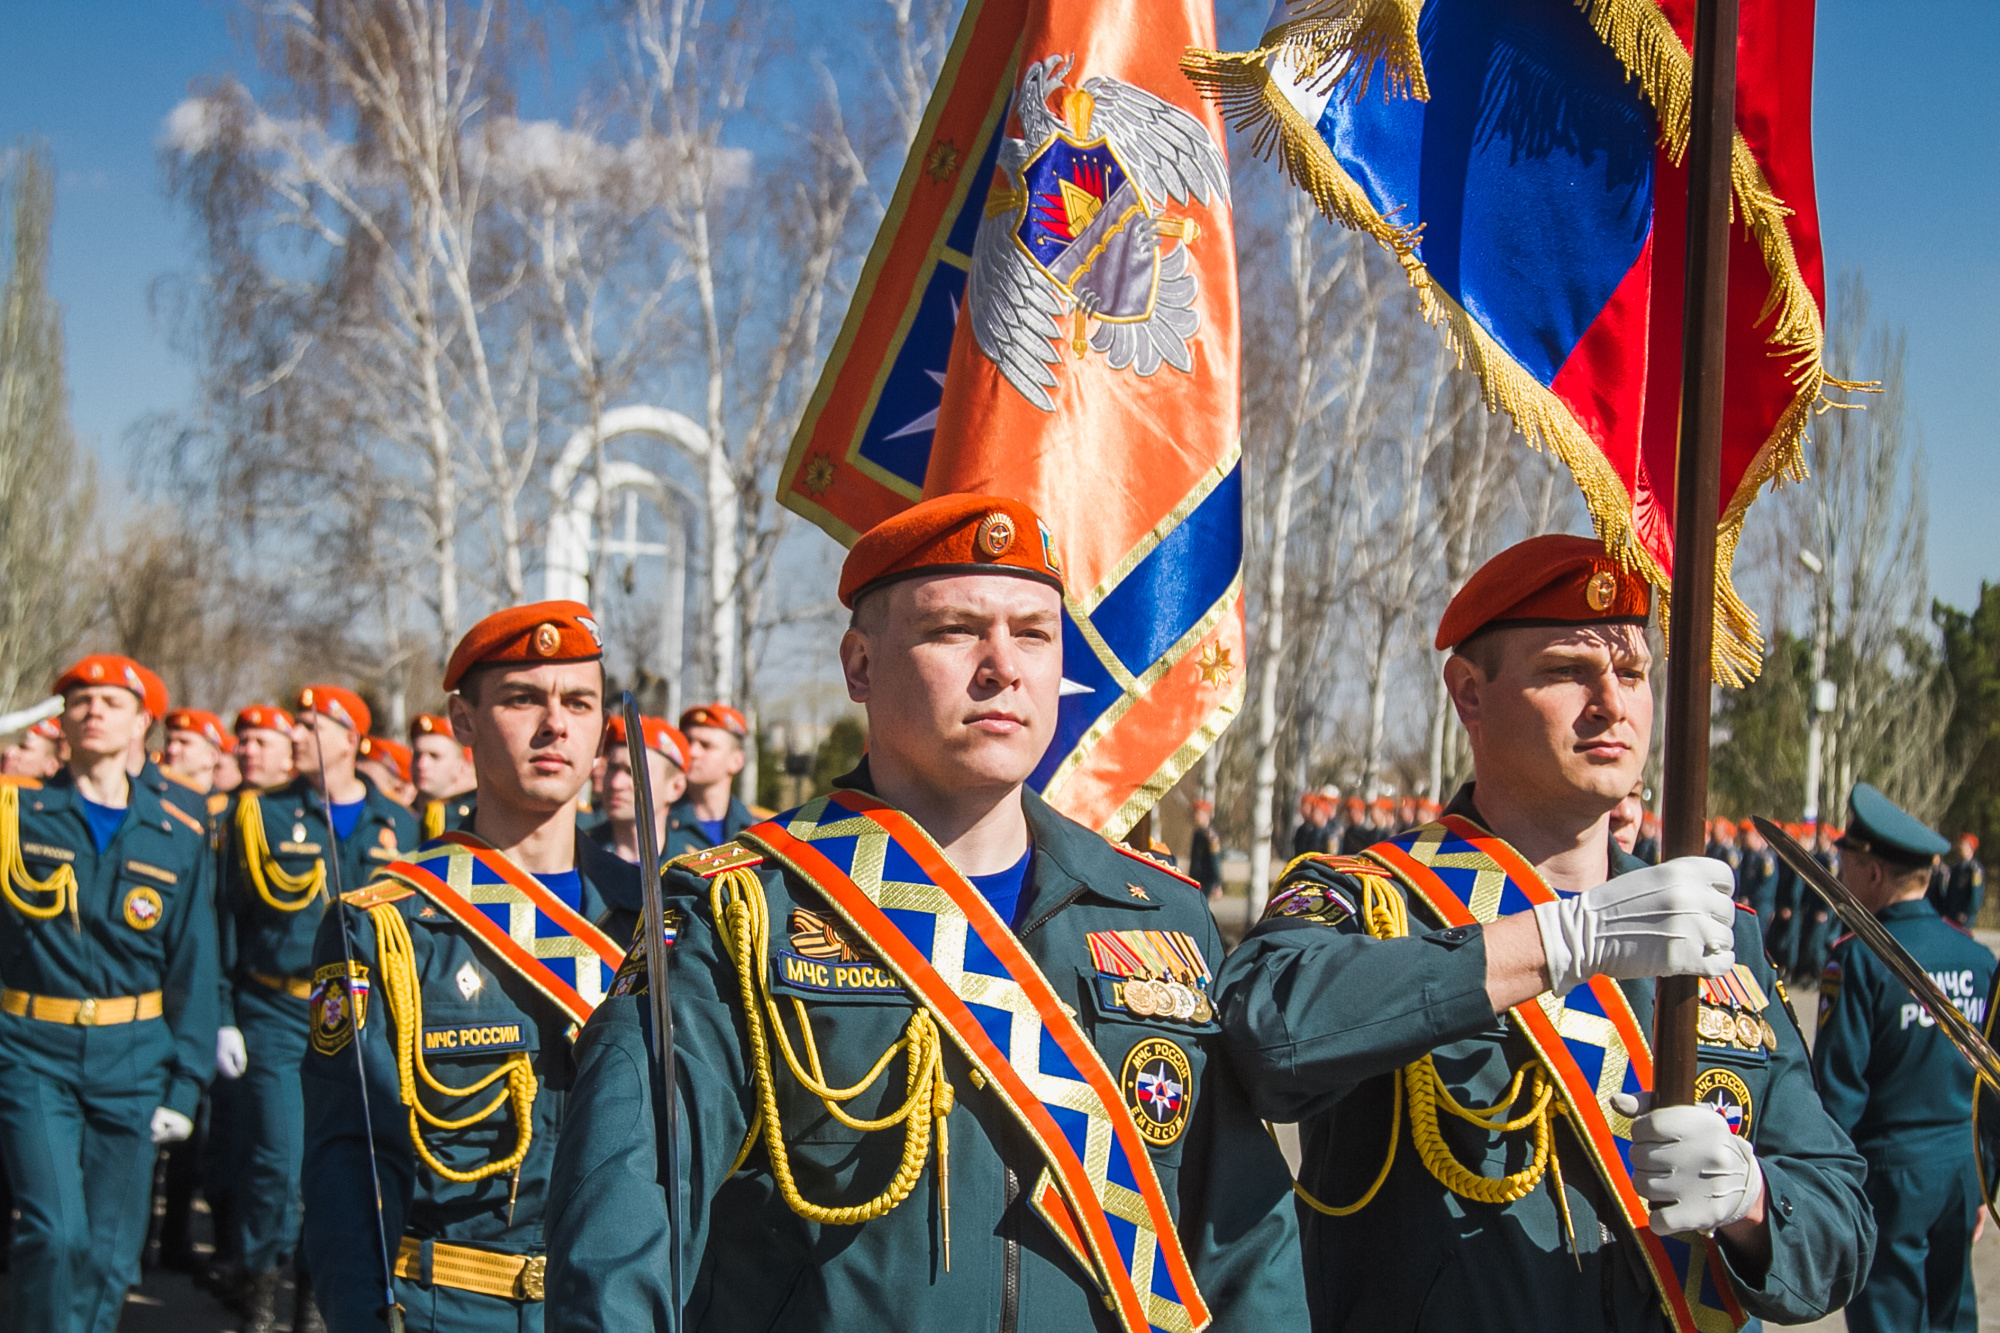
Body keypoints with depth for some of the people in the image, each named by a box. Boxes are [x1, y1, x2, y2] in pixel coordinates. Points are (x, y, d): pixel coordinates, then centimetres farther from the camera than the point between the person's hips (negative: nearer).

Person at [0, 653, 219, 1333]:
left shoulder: (178, 836, 5)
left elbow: (193, 966, 7)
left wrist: (184, 1085, 3)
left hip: (131, 1059, 2)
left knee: (110, 1251, 5)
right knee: (55, 1233, -14)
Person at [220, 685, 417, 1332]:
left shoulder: (395, 825, 7)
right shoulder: (260, 815, 3)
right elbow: (226, 919, 3)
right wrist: (224, 1017, -3)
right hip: (275, 1016, -1)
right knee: (273, 1158, -5)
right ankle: (262, 1277, 15)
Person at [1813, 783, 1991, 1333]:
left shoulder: (1860, 957, -15)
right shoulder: (1977, 956, 3)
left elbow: (1838, 1086, -15)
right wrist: (1982, 1182, 18)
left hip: (1891, 1169, -6)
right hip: (1963, 1169, 6)